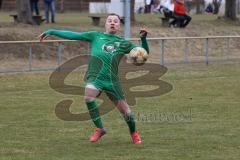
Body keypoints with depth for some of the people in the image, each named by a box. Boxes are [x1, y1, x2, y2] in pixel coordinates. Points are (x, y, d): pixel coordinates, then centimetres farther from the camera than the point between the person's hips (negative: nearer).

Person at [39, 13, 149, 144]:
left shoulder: (123, 43, 17)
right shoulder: (96, 36, 16)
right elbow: (73, 35, 13)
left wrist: (143, 39, -2)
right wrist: (51, 32, 9)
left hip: (112, 79, 1)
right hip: (94, 77, -1)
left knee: (125, 110, 0)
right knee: (88, 95, -32)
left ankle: (134, 133, 32)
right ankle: (99, 128, -15)